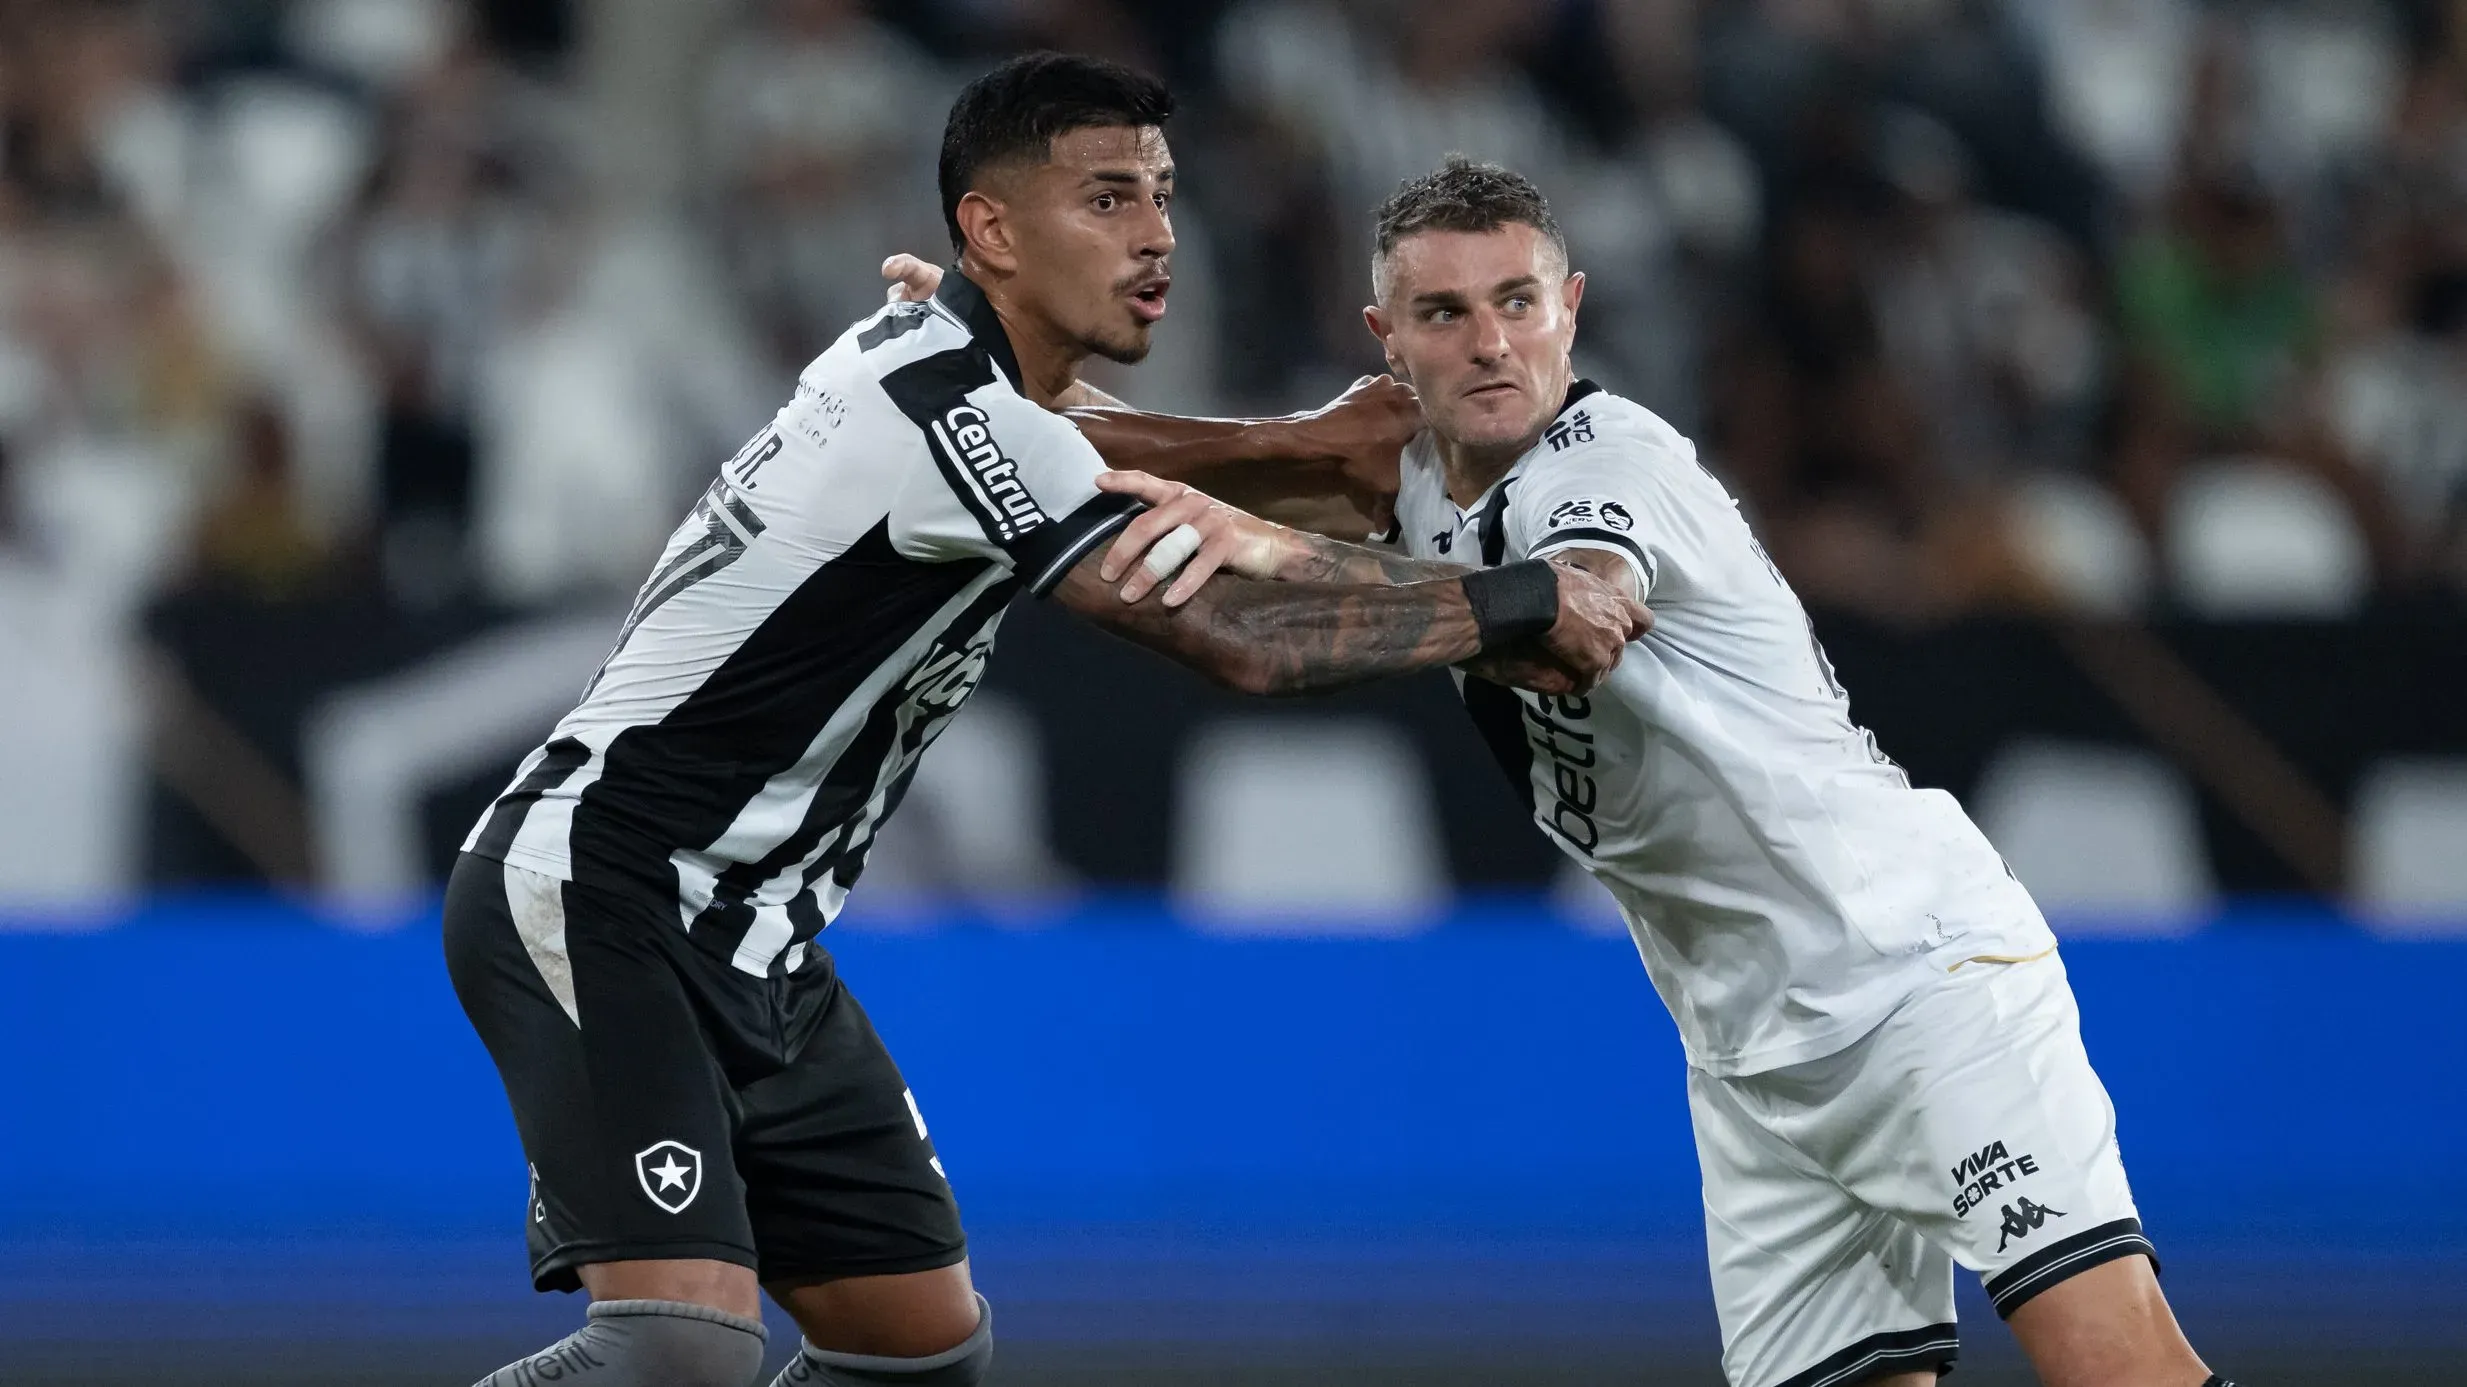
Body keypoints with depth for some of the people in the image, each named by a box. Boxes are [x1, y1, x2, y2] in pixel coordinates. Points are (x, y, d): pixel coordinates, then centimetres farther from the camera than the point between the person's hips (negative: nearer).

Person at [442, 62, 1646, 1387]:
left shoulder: (937, 360, 8)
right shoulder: (945, 406, -21)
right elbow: (1238, 637, -24)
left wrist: (1301, 442, 24)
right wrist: (1521, 605, -14)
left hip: (736, 942, 11)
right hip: (593, 892, -11)